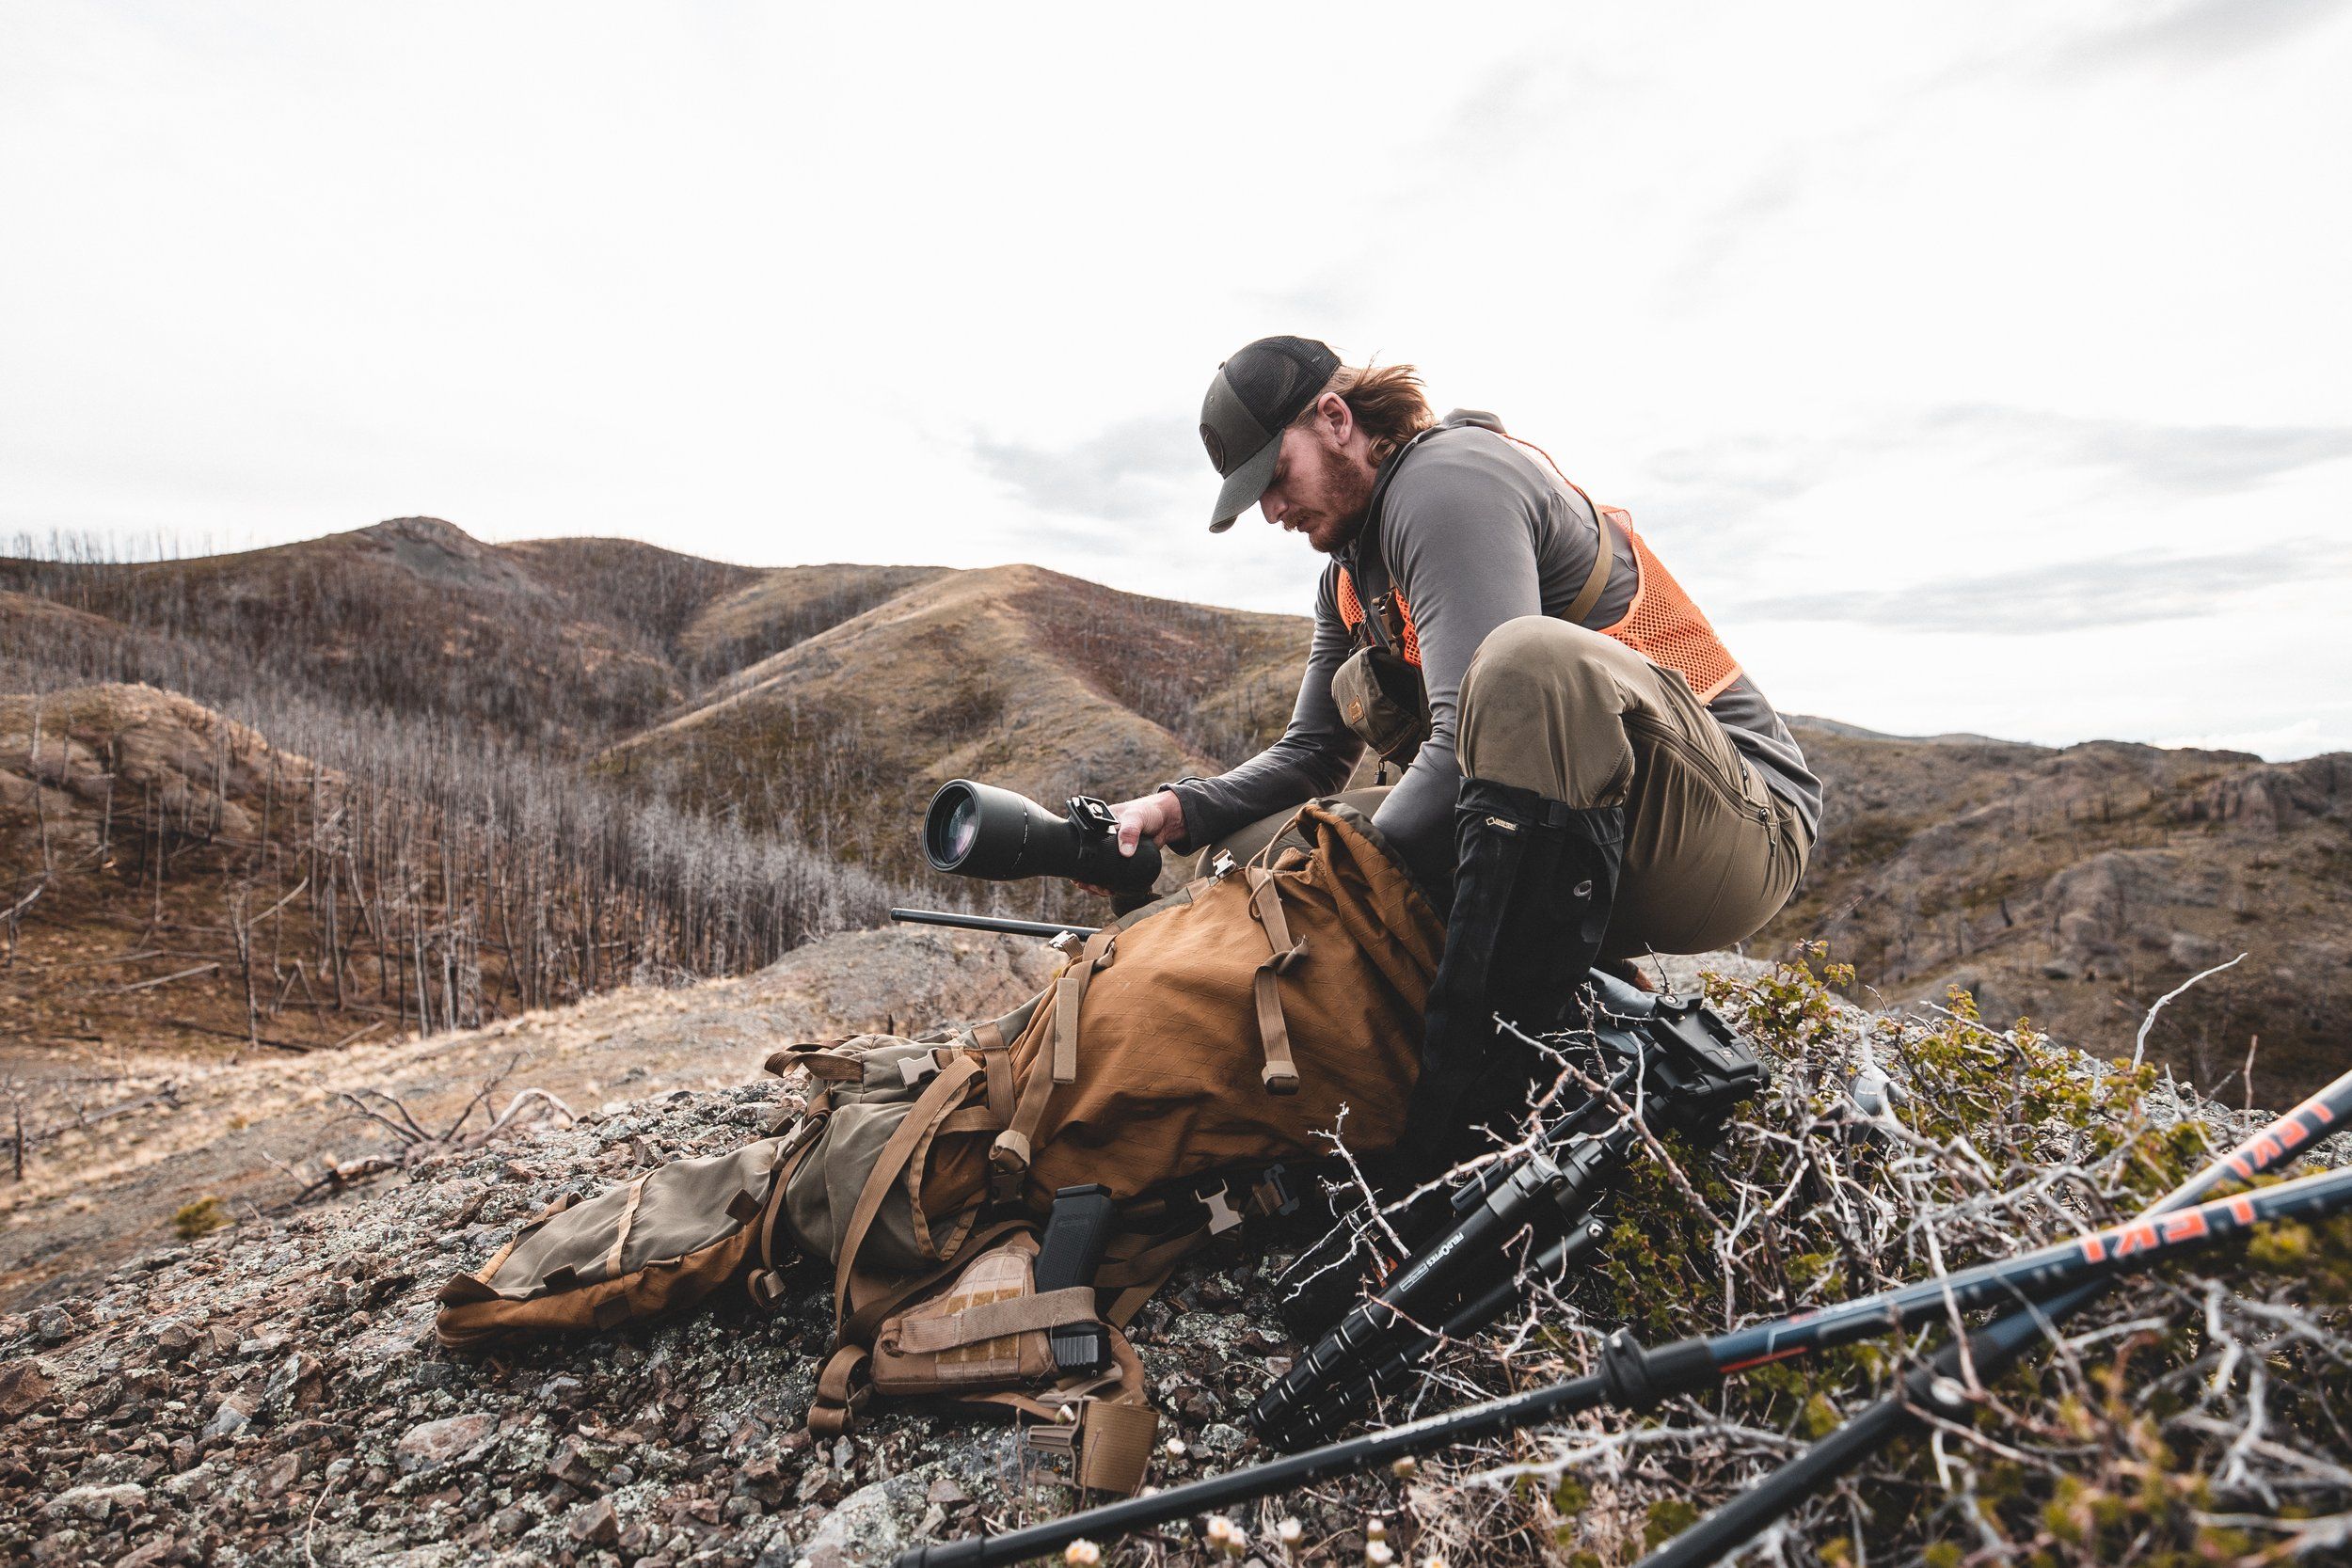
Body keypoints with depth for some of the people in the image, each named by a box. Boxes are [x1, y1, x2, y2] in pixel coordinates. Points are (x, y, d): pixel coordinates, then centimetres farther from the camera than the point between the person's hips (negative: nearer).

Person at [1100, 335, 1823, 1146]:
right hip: (1568, 827, 9)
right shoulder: (1351, 576, 16)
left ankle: (1475, 1079, -34)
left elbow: (1479, 734, -26)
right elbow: (1309, 754, 13)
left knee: (1530, 661, -40)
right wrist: (1179, 811, -4)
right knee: (1263, 843, 4)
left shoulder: (1450, 477, -13)